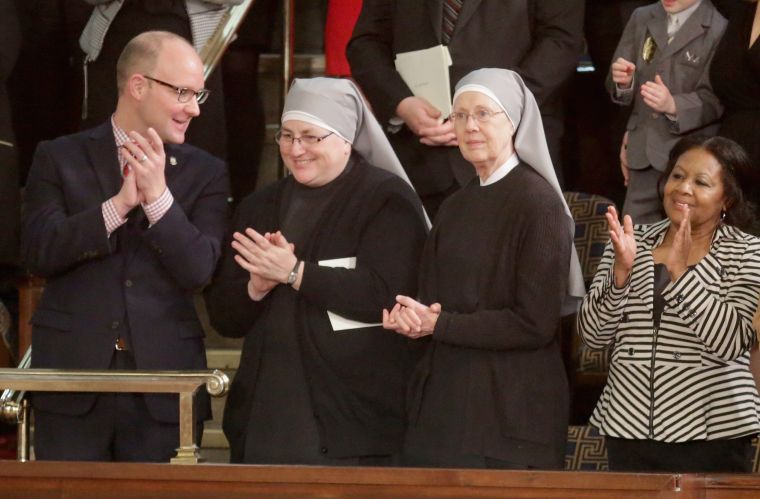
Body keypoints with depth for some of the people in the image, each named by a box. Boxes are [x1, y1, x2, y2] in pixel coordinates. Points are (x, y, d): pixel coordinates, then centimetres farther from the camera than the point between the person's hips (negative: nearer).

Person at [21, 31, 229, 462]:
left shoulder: (205, 173, 6)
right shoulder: (60, 158, 5)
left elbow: (198, 271, -4)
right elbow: (38, 252, -7)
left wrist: (157, 196, -16)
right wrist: (119, 205, -16)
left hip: (163, 385, 1)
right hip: (74, 380, -1)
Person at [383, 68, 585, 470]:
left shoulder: (538, 203, -10)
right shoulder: (455, 208, 14)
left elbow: (534, 324, -15)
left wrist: (437, 324, -14)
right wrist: (410, 314, -7)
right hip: (441, 405, 7)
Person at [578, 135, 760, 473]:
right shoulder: (632, 243, 9)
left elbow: (732, 342, -16)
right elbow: (593, 334, 2)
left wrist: (680, 271, -20)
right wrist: (621, 271, -13)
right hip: (627, 429, 3)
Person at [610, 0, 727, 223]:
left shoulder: (720, 29, -9)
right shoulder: (642, 18, 11)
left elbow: (717, 99, -13)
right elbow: (621, 93, 13)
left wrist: (674, 105, -29)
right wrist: (623, 82, -11)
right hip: (644, 151, 5)